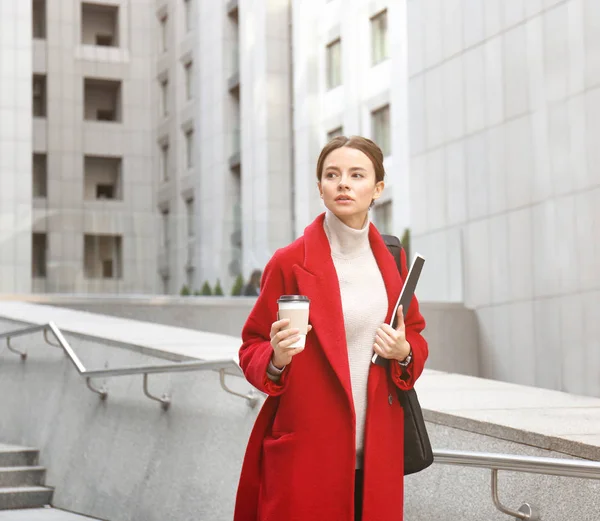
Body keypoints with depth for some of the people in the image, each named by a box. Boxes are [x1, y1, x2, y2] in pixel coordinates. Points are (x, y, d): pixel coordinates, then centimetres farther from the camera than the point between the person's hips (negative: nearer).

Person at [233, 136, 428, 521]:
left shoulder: (390, 258, 8)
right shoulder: (290, 262, -6)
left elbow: (415, 334, 18)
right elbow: (252, 350, 0)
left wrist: (405, 353, -4)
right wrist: (276, 359, -22)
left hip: (376, 453, 4)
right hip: (307, 454, -4)